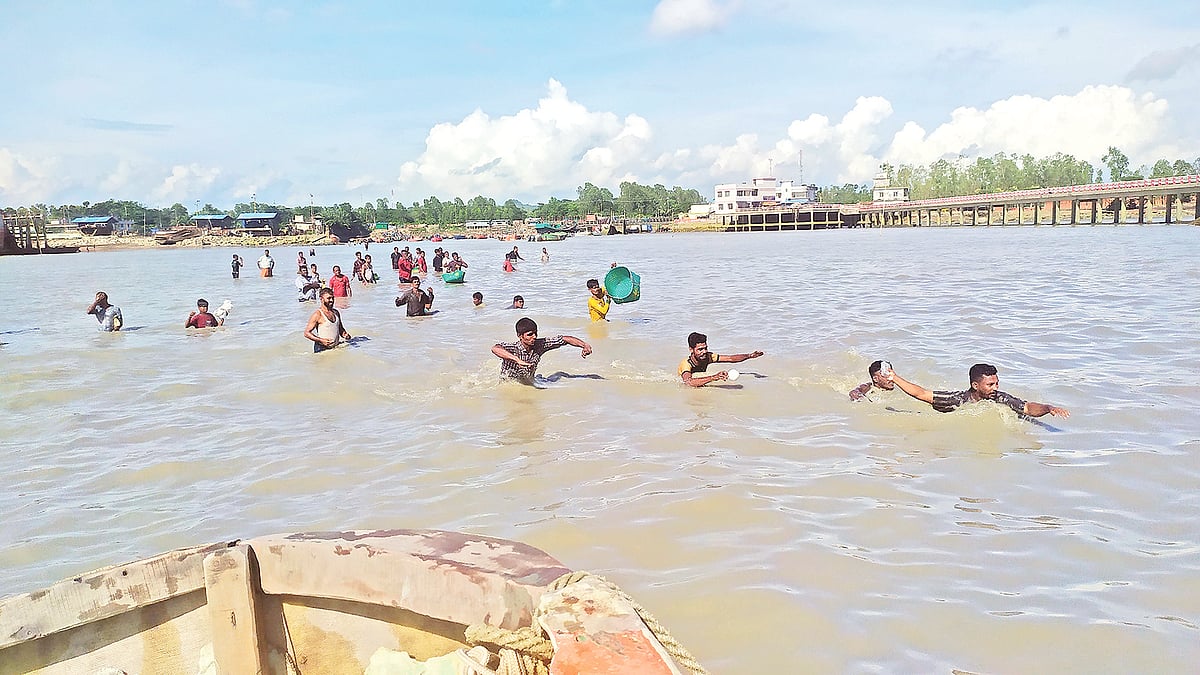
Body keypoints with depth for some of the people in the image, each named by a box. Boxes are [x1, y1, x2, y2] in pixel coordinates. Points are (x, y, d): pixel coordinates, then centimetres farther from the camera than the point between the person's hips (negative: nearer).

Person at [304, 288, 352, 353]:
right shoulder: (317, 314, -7)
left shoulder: (336, 312, 15)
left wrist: (345, 334, 6)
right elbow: (307, 333, -9)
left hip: (336, 347, 6)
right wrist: (321, 340, -21)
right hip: (322, 349, -6)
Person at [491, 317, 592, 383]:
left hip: (528, 384, 4)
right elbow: (495, 349, -50)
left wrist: (585, 345, -20)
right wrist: (517, 360, -60)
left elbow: (564, 339, -8)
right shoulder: (513, 347, -28)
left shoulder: (539, 345, -13)